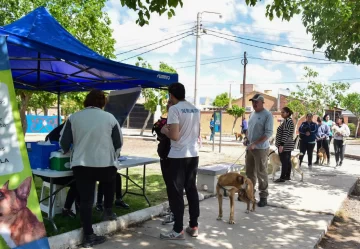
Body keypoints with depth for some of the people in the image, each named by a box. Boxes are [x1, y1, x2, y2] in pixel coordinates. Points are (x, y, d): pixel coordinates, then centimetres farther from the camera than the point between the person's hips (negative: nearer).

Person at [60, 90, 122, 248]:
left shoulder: (74, 117, 4)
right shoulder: (110, 118, 2)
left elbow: (64, 143, 7)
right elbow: (118, 143, 6)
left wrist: (69, 151, 29)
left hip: (81, 165, 0)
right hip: (105, 165, 0)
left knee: (85, 200, 7)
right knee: (110, 182, 33)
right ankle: (108, 211, 32)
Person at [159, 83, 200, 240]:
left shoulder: (174, 109, -13)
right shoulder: (195, 110, 10)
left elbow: (175, 136, -19)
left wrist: (165, 130, -1)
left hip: (178, 156, -7)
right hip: (193, 154, 7)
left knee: (176, 192, 1)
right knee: (191, 189, 14)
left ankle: (178, 230, 8)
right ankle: (194, 226, 22)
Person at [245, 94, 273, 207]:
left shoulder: (267, 115, -12)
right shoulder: (252, 114, 13)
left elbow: (268, 133, -18)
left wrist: (255, 143, -23)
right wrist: (247, 140, 6)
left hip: (261, 148, -7)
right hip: (250, 148, 8)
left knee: (261, 173, -1)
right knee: (249, 172, 14)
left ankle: (263, 197, 8)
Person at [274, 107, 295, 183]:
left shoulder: (287, 121, -16)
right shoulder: (287, 120, 16)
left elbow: (285, 134, -22)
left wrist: (281, 144, -24)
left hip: (284, 145, -10)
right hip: (287, 145, 10)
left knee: (284, 161, -6)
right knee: (287, 160, 12)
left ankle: (282, 177, -3)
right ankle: (287, 176, 18)